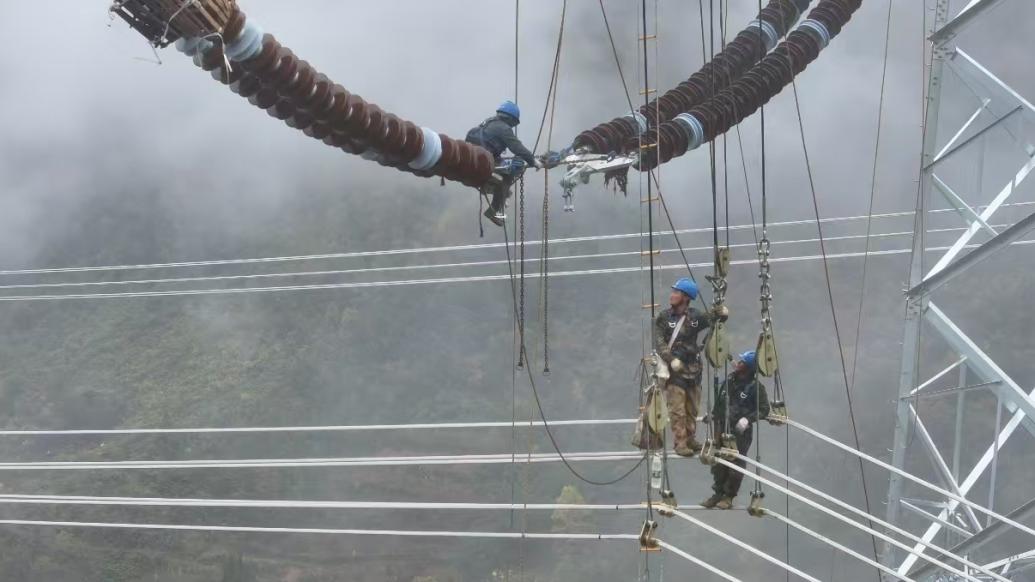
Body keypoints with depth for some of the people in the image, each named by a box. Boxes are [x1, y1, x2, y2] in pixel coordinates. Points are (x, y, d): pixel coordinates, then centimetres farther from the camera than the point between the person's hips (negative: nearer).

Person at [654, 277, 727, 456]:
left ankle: (690, 439, 21)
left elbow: (713, 318, 15)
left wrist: (721, 313, -9)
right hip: (674, 370, -4)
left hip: (693, 369, 4)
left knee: (692, 409, 10)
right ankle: (680, 443, -5)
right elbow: (659, 343, -8)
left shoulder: (695, 317, 6)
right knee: (677, 410, -8)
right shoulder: (664, 318, -2)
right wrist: (672, 359, -21)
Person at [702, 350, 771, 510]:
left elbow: (764, 409, -9)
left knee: (736, 465, 1)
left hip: (741, 432, -5)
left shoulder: (755, 387, -9)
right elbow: (718, 403, 20)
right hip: (723, 430, 5)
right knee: (719, 463, 8)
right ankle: (717, 493, 19)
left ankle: (728, 496, 11)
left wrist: (748, 419, -22)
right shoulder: (729, 381, 9)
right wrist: (714, 418, 17)